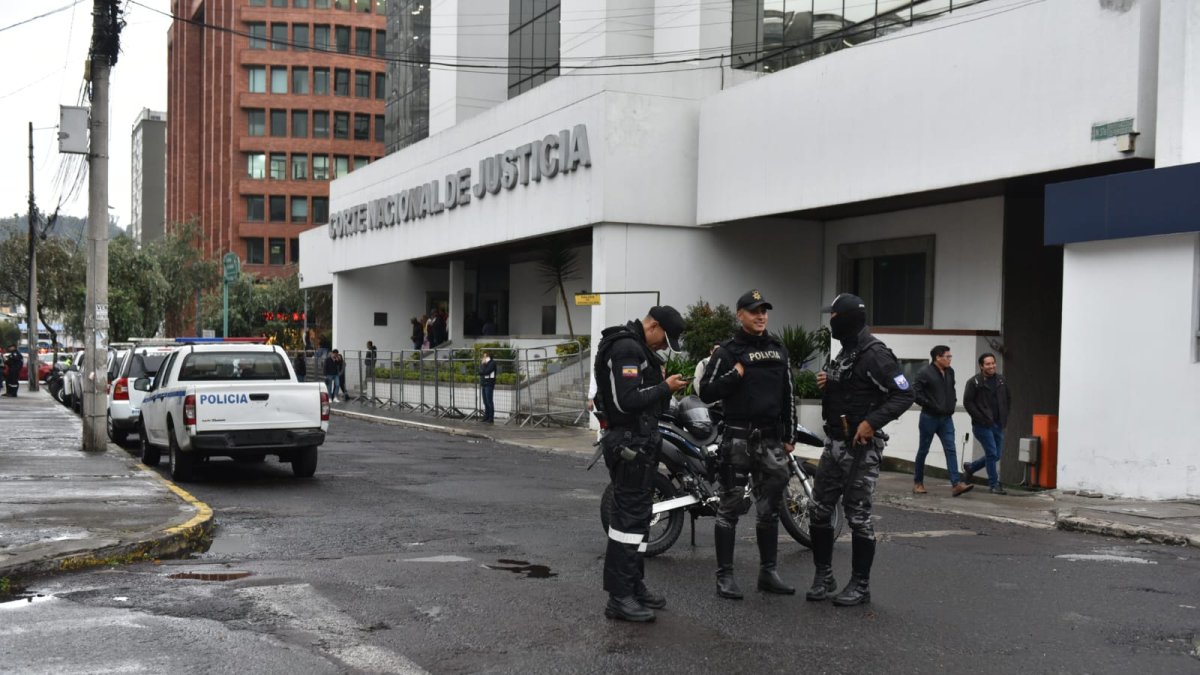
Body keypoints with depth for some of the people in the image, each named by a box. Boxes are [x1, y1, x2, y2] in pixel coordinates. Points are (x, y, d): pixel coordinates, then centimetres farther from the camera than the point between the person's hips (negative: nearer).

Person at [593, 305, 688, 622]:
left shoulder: (636, 348, 17)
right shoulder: (627, 349, -17)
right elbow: (627, 401, -26)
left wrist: (663, 384, 4)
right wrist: (665, 388, -16)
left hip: (639, 442, 11)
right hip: (630, 442, -11)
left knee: (638, 514, 15)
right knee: (629, 515, -9)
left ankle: (634, 585, 24)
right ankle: (619, 598, -7)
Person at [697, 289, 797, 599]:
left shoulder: (778, 348, 12)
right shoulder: (728, 351, -4)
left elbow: (787, 394, 16)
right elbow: (707, 392, -8)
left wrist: (790, 435, 13)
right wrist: (734, 375, -20)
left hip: (771, 437, 5)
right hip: (738, 437, -5)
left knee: (769, 508, 10)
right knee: (730, 506, -2)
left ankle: (768, 572, 19)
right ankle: (725, 575, 3)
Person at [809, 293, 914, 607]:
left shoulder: (874, 355, -15)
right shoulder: (845, 352, 14)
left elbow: (904, 395, -20)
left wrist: (872, 422, -27)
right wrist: (827, 384, 5)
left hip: (861, 448, -9)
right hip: (834, 443, 9)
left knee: (858, 516, -2)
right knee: (819, 510, 8)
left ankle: (860, 585, 8)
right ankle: (823, 576, 19)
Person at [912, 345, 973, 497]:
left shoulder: (950, 372, 9)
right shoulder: (925, 373, -13)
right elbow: (915, 392, -18)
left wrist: (953, 402, 10)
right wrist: (929, 404, -19)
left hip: (946, 418, 6)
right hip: (929, 417, -6)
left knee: (950, 450, -5)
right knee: (923, 450, 6)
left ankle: (956, 484, -12)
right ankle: (918, 483, 19)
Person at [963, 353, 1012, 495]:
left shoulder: (1002, 381, 9)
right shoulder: (974, 382, -7)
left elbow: (1008, 399, 19)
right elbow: (967, 402, -9)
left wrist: (1005, 417, 8)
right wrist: (980, 418, -14)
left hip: (998, 425, 6)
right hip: (983, 425, -6)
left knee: (995, 455, 10)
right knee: (992, 454, -9)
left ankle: (970, 467, 32)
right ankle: (994, 484, 2)